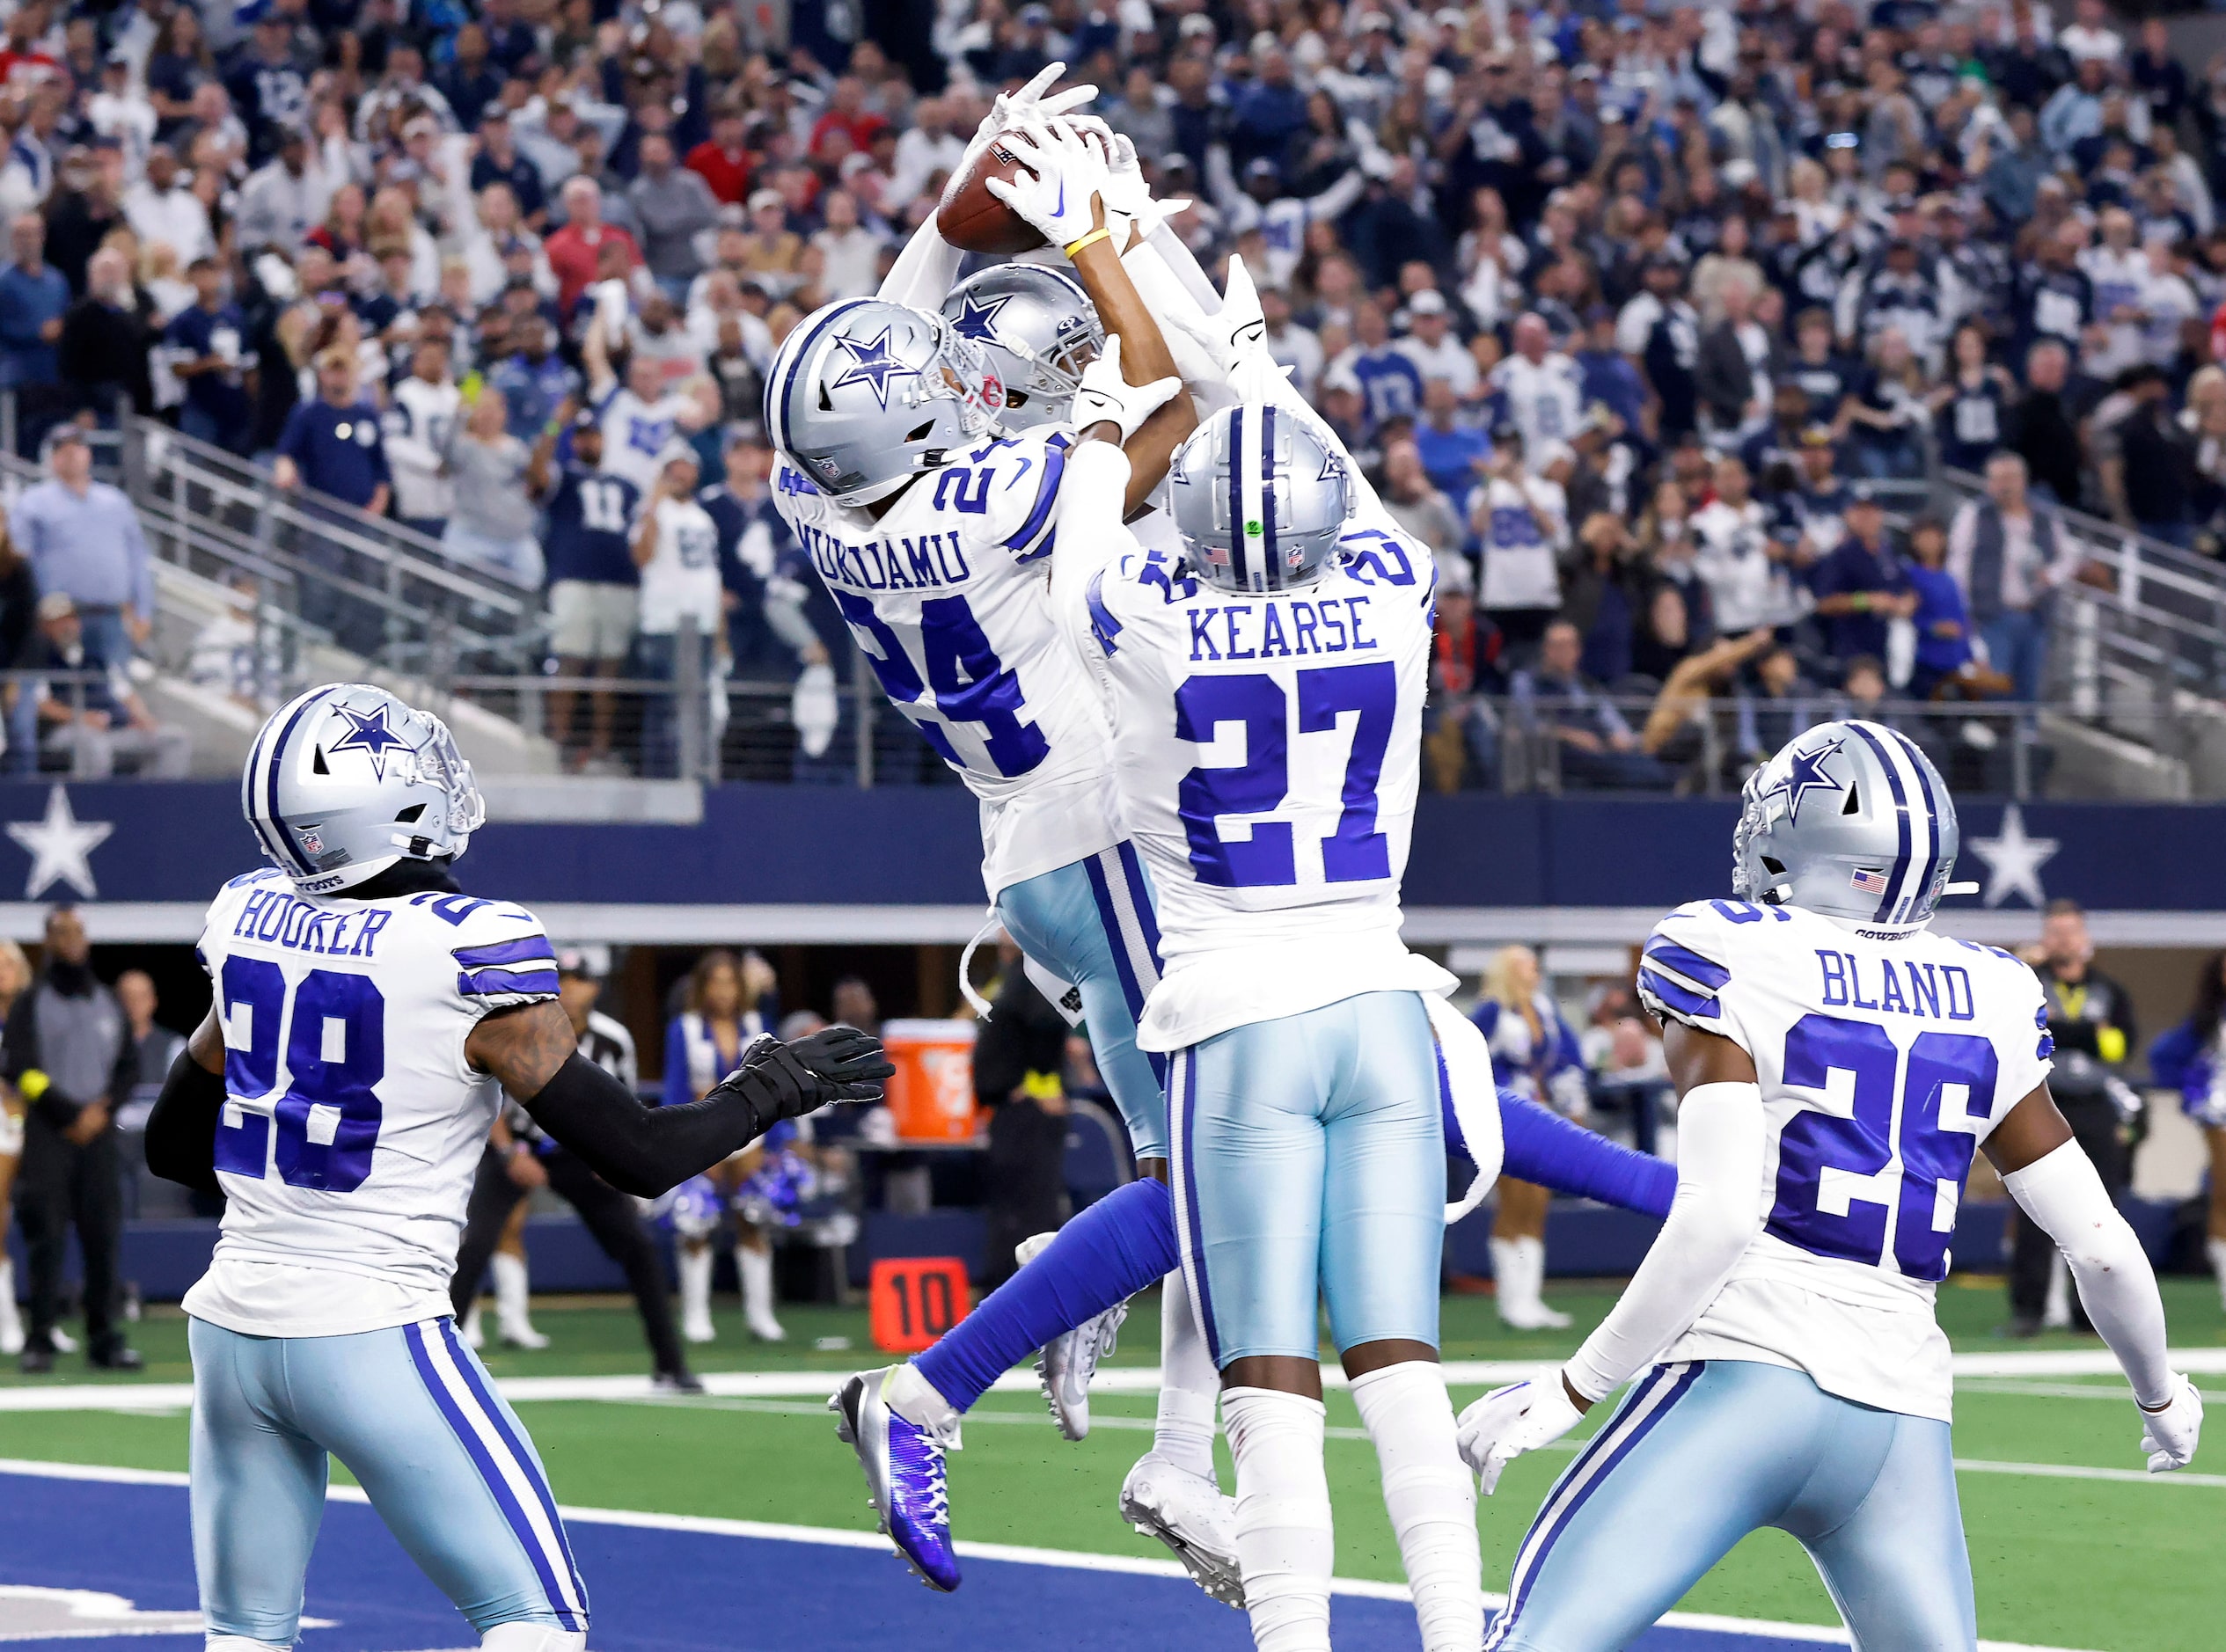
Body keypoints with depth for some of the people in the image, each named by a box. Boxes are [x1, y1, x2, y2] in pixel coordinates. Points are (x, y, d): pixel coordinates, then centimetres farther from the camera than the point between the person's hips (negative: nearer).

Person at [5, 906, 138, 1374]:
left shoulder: (107, 1003, 15)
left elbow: (130, 1066, 14)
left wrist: (102, 1110, -4)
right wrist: (71, 1114, -11)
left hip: (98, 1131, 3)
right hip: (47, 1134, -3)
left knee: (103, 1237, -2)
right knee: (46, 1238, -8)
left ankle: (104, 1339, 2)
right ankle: (40, 1340, -6)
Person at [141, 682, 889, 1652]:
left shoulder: (249, 919, 4)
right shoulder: (470, 953, -14)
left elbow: (174, 1146, 17)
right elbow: (640, 1159, -10)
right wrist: (769, 1090, 7)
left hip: (232, 1320, 6)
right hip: (370, 1333, -6)